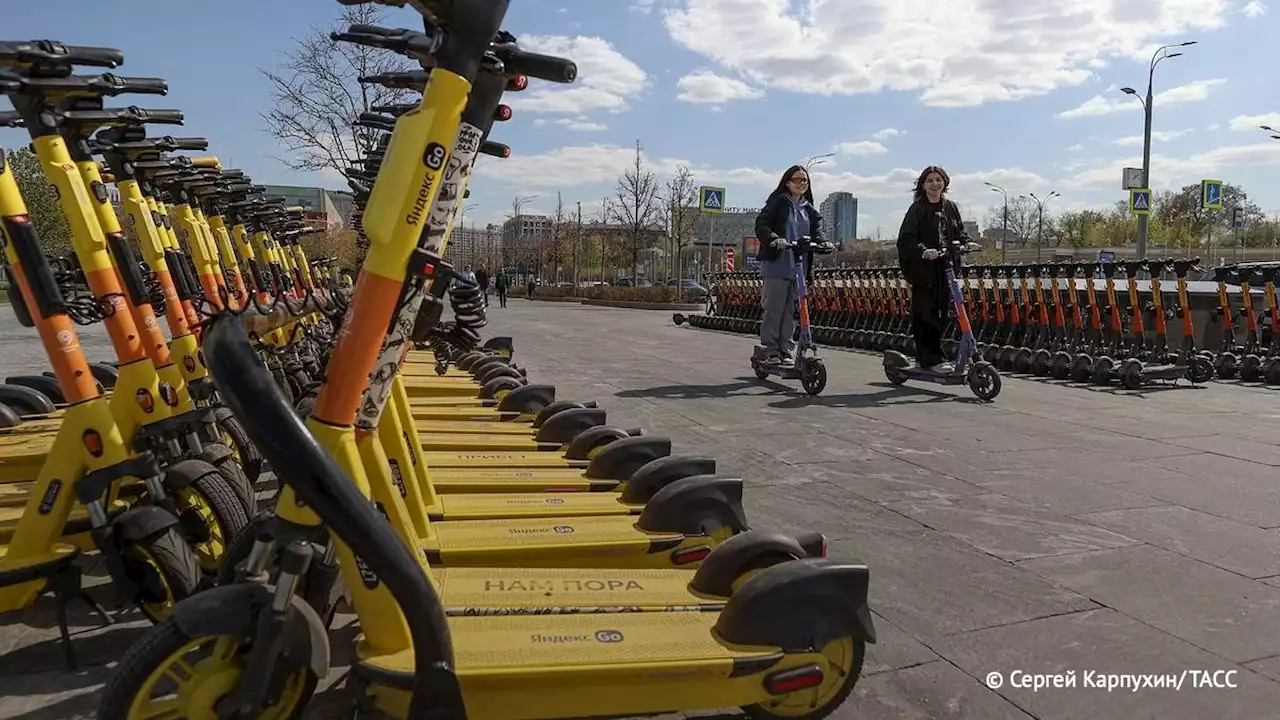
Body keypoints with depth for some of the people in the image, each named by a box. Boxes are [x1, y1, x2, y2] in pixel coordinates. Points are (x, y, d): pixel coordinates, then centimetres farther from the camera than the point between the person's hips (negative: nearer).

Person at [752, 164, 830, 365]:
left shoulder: (809, 210, 19)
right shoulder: (778, 202, 2)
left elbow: (816, 231, 11)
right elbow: (761, 224, -8)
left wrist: (822, 242, -12)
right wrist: (774, 238, -26)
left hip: (799, 266, 5)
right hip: (777, 264, -5)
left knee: (791, 310, 5)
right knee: (773, 307, -6)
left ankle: (787, 351, 11)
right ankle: (770, 350, 1)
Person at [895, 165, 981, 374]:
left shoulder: (950, 208, 13)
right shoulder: (917, 209, -6)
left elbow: (959, 232, 17)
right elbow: (906, 239, -15)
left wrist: (967, 242, -5)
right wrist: (923, 251, -32)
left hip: (945, 269, 6)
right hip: (922, 270, -6)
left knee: (942, 313, 9)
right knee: (926, 314, -8)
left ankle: (925, 357, 20)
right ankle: (933, 359, -4)